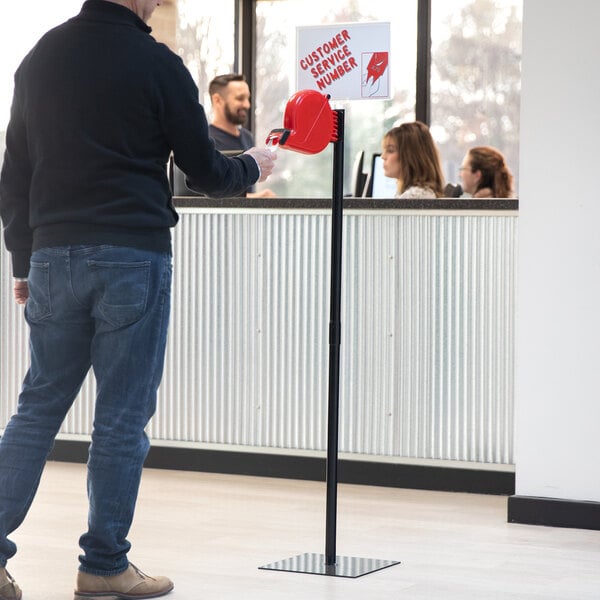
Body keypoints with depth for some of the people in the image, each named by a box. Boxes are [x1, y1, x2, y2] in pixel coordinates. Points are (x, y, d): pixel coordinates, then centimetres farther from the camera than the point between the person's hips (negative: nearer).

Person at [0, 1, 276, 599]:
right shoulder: (156, 64, -6)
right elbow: (206, 173, 0)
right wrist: (253, 167, 20)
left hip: (52, 257, 5)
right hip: (132, 257, -5)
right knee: (121, 418, 3)